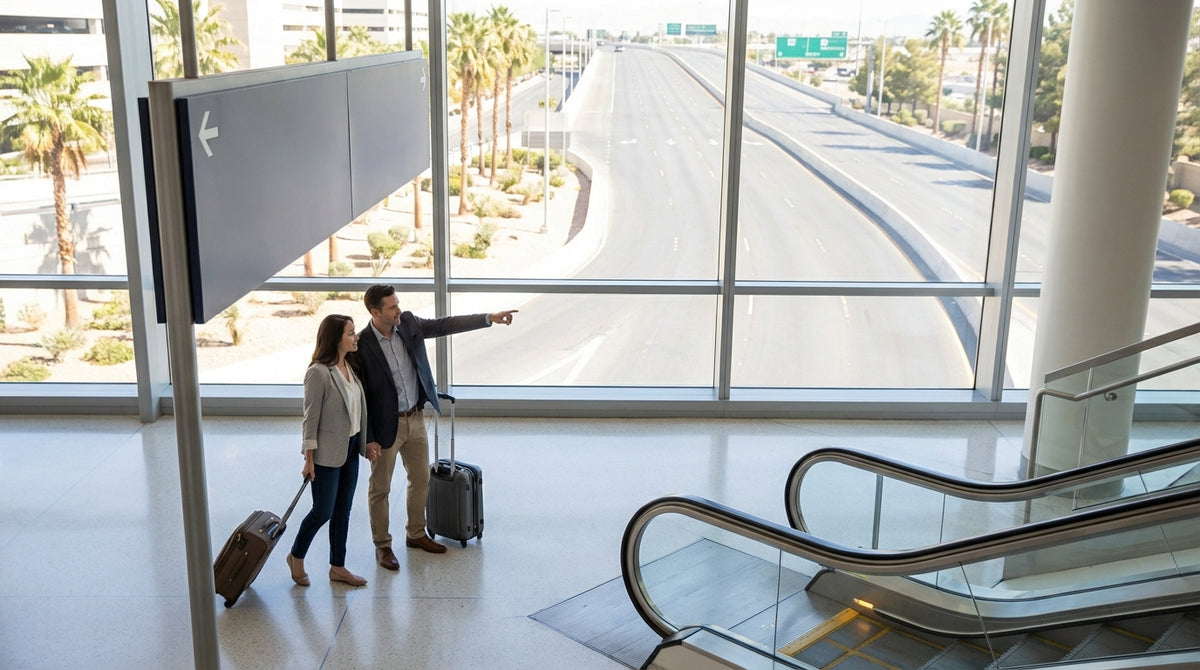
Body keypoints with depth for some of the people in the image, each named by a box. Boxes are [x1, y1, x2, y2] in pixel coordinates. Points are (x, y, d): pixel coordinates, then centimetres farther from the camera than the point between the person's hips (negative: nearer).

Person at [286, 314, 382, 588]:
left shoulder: (350, 367, 5)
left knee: (343, 511, 13)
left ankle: (337, 567, 24)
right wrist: (309, 458, -14)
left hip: (350, 450, 7)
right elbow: (311, 417, -16)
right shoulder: (318, 372, -19)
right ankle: (296, 556, 26)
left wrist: (366, 441, 12)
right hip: (328, 453, -7)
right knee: (323, 511, 2)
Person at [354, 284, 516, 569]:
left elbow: (445, 325, 0)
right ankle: (382, 545, 25)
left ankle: (416, 534, 37)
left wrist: (489, 318, -7)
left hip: (414, 418, 6)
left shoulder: (408, 323, -5)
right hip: (386, 425, -6)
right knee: (380, 488, 9)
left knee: (421, 480, 18)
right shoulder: (362, 345, -21)